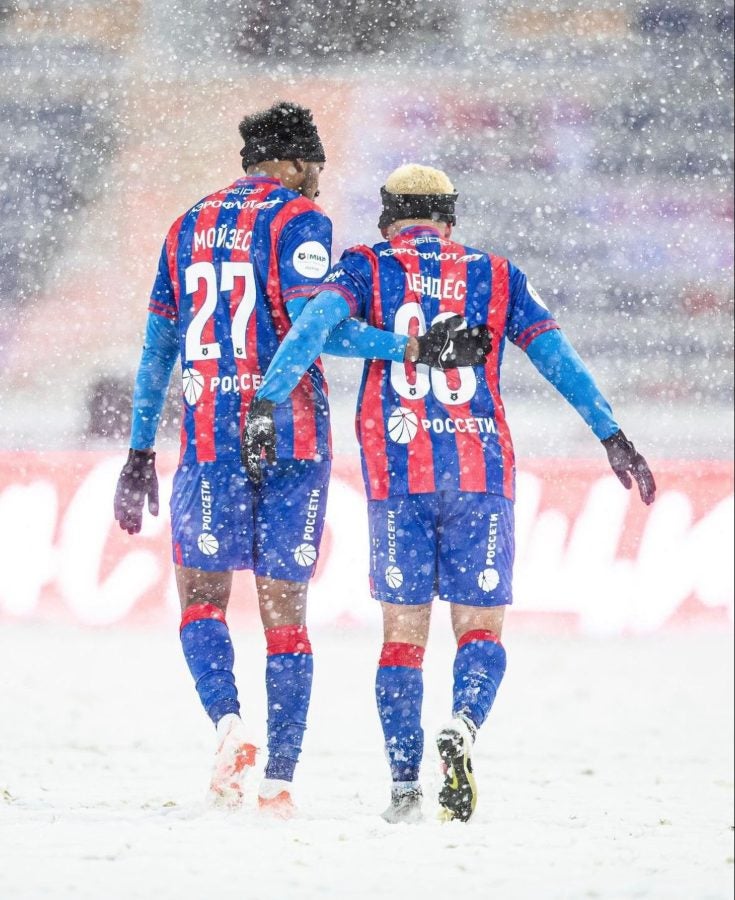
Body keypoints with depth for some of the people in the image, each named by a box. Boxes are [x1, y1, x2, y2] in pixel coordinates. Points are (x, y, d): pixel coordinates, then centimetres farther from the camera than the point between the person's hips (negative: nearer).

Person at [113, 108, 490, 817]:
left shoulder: (189, 228, 14)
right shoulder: (298, 221, -3)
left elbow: (158, 347, 16)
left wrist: (140, 452, 20)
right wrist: (412, 347, -18)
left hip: (210, 439, 3)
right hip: (293, 438, -3)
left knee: (201, 594, 12)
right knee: (284, 608, 4)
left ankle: (227, 722, -15)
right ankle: (279, 781, 1)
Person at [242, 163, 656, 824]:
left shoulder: (367, 268, 8)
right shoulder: (496, 276, 11)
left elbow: (313, 325, -10)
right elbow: (559, 357, 6)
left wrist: (267, 402, -19)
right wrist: (613, 437, 7)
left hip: (397, 472, 0)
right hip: (482, 471, 0)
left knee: (403, 632, 8)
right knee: (481, 628, 6)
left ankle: (404, 787, 3)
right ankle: (462, 725, -24)